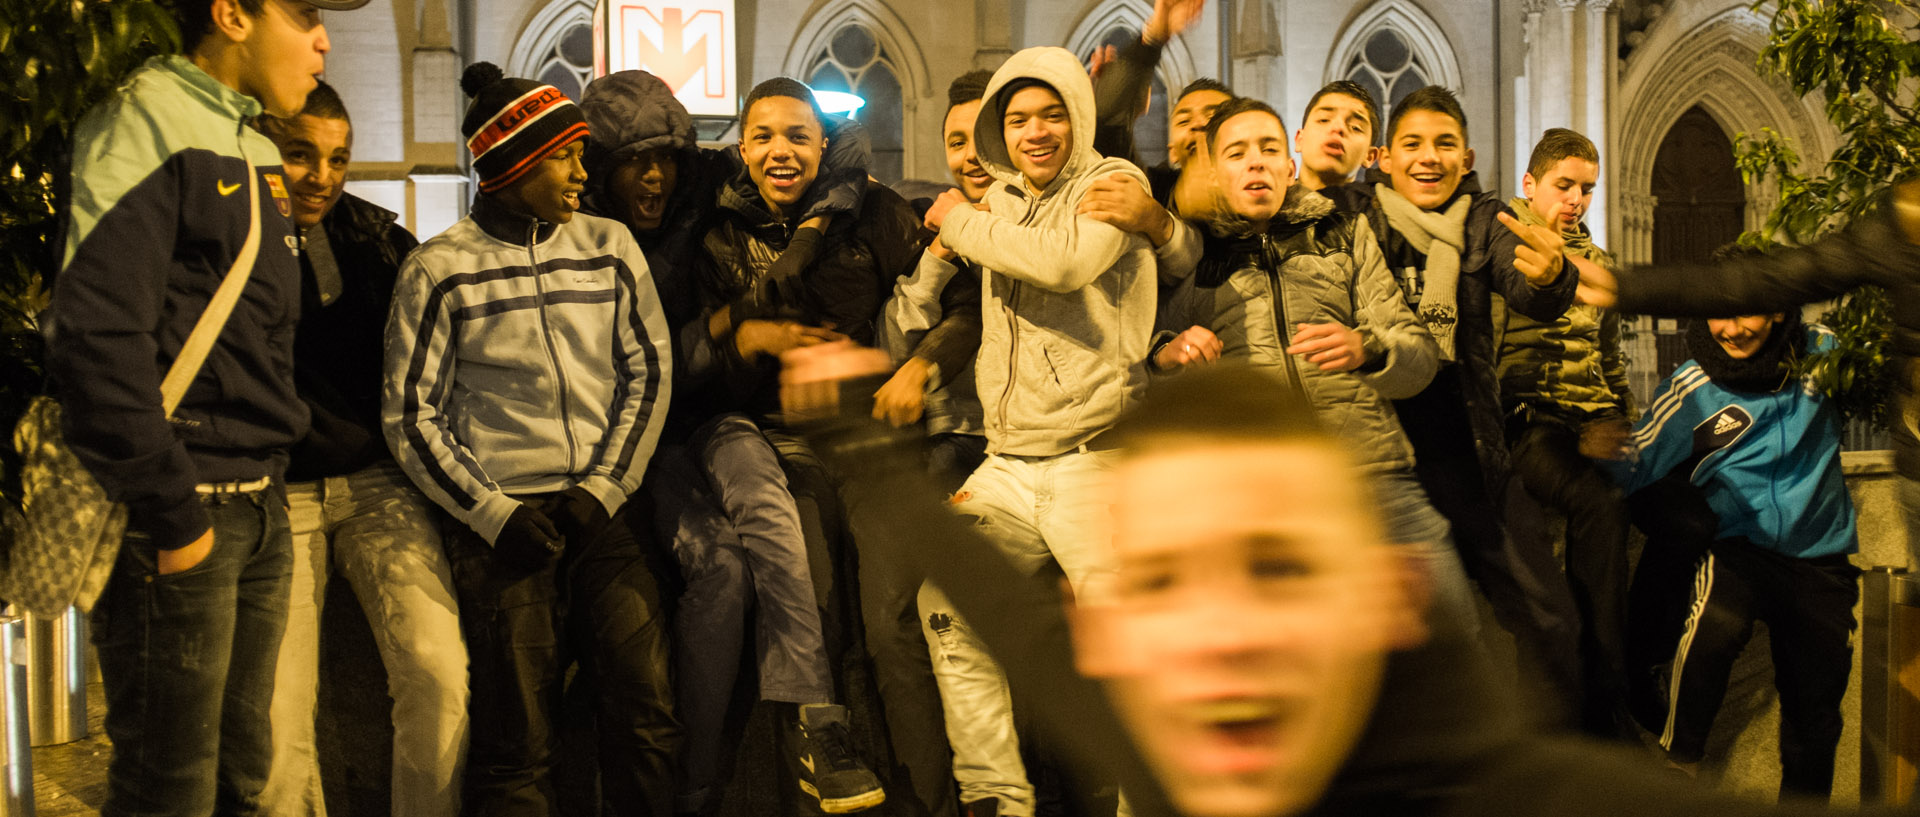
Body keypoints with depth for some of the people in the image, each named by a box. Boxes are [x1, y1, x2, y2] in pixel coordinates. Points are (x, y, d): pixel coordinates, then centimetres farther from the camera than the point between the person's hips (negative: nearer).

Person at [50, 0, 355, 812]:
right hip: (183, 509, -8)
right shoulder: (146, 122, -10)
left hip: (259, 505, 8)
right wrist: (169, 514, -19)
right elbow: (97, 337, -20)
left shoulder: (257, 150, 16)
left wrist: (269, 482, 12)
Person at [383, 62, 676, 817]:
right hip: (503, 519, -2)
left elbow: (648, 372, 9)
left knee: (646, 711, -7)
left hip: (607, 508, 2)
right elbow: (411, 413, 1)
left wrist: (605, 489, -1)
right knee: (517, 739, -2)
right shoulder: (439, 270, 1)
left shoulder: (610, 248, 10)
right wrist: (492, 513, -7)